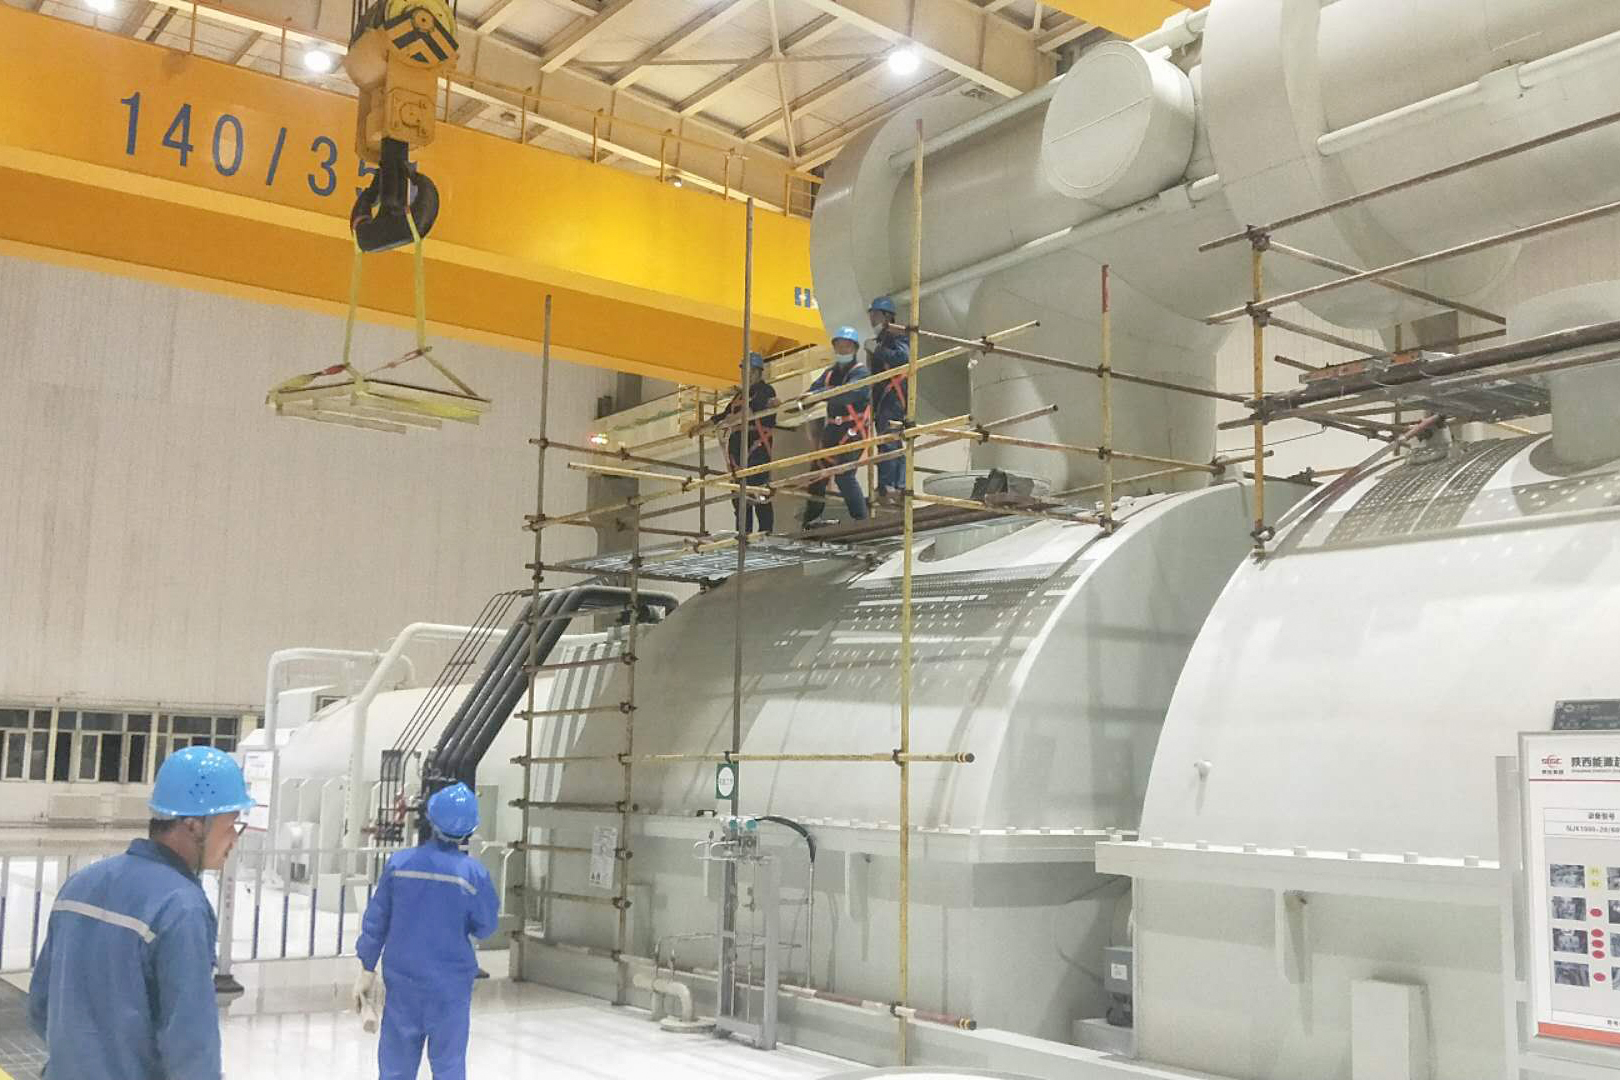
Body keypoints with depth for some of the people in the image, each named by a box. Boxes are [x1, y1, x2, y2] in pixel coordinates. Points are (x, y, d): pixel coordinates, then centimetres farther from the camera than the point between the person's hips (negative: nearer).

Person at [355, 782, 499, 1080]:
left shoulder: (399, 863, -8)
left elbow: (376, 920, -1)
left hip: (402, 980, 2)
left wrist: (367, 970, 9)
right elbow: (484, 928, -2)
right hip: (450, 986, -2)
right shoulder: (474, 873, -13)